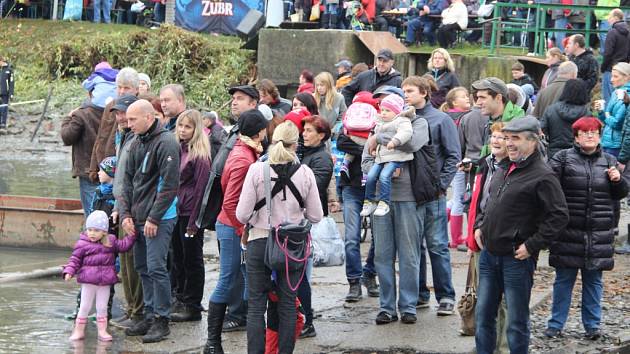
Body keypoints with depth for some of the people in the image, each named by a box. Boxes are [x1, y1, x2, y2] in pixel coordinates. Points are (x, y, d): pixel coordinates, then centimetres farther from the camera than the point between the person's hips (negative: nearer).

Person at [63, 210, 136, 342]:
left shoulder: (110, 241, 5)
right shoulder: (82, 244, -4)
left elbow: (122, 246, 10)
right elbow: (75, 259, -2)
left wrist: (131, 236, -1)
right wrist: (69, 271, -14)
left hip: (105, 282, 2)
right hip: (88, 282, -2)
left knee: (102, 307, 7)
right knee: (85, 307, 5)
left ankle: (102, 331, 15)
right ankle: (79, 330, 14)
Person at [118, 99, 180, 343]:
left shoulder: (166, 143, -12)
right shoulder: (137, 144, 14)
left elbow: (170, 185, -16)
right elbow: (128, 181, 18)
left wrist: (154, 218, -17)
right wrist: (125, 214, 6)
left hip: (159, 218, -8)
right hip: (138, 218, 8)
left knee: (155, 267, -10)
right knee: (142, 267, 11)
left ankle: (161, 320, -2)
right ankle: (150, 316, 20)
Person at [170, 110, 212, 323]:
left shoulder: (199, 155, -12)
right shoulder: (178, 149, 10)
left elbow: (200, 188, -14)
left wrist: (193, 222, -16)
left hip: (190, 213, -8)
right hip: (176, 211, 8)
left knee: (192, 259, 1)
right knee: (177, 257, 14)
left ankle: (192, 307, 7)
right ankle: (180, 296, 26)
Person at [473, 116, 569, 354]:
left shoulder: (542, 176, -13)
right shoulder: (505, 170, 12)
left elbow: (559, 216, -18)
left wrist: (532, 245, -18)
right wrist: (479, 226, 12)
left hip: (517, 259, -8)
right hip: (489, 253, 8)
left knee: (516, 322, 2)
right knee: (483, 315, 13)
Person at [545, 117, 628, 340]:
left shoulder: (609, 161, 10)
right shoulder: (563, 158, -1)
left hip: (599, 235, 3)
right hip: (568, 232, -3)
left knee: (594, 280, 9)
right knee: (564, 279, 5)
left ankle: (592, 325, 18)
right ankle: (556, 324, 14)